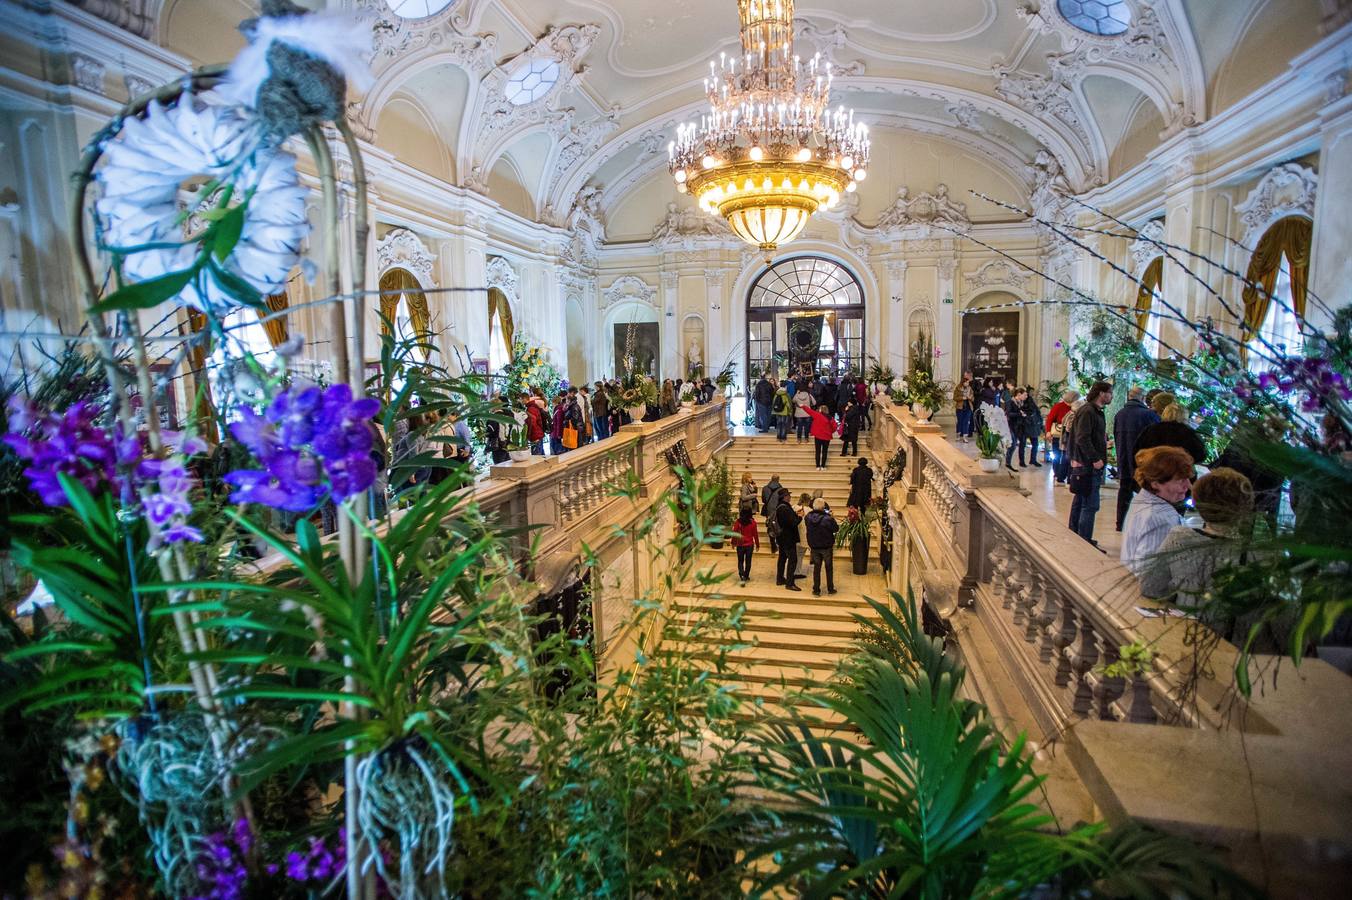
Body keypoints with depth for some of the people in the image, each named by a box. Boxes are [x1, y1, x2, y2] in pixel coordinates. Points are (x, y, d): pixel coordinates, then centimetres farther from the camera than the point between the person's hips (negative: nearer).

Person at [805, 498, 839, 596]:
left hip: (814, 546, 3)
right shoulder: (827, 518, -22)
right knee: (829, 567, 14)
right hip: (827, 546, -3)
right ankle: (830, 589, 22)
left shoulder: (809, 516, -9)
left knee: (816, 568, 12)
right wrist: (833, 519, 3)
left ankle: (816, 590, 14)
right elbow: (836, 529, -8)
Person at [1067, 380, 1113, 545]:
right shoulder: (1087, 411, -15)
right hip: (1088, 465, -11)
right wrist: (1095, 459, -22)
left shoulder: (1096, 411, 16)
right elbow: (1082, 439, -23)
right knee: (1090, 505, -8)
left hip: (1088, 464, 11)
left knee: (1080, 501, 16)